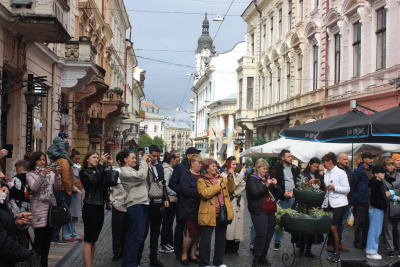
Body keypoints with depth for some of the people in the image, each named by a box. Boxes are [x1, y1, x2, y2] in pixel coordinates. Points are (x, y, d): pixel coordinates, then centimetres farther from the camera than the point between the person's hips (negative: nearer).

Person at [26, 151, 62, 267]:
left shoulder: (50, 173, 12)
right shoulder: (30, 174, 1)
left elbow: (57, 187, 2)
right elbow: (34, 188, -15)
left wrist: (57, 175, -14)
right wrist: (43, 174, -26)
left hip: (51, 206, 5)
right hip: (39, 208, -4)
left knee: (48, 237, 9)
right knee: (39, 238, -7)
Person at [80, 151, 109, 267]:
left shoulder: (99, 171, 15)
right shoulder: (84, 172, -4)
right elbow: (94, 180, -22)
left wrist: (106, 164, -3)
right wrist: (101, 164, -22)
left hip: (99, 207, 7)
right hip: (90, 207, -7)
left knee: (93, 240, 12)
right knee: (89, 240, -5)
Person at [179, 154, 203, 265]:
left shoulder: (202, 174, 14)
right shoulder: (186, 174, -4)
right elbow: (185, 189, -17)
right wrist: (199, 193, -21)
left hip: (201, 209, 6)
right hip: (191, 209, -6)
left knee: (198, 232, 9)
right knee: (190, 233, -3)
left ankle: (193, 254, 23)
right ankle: (184, 255, 14)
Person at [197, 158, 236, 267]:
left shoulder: (222, 178, 14)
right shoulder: (201, 181, -3)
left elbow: (231, 190, 7)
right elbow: (204, 194, -19)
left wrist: (230, 178, -5)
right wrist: (217, 186, -14)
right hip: (209, 214, -6)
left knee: (221, 239, 15)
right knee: (206, 240, 1)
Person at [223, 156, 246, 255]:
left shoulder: (237, 175, 18)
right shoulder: (224, 175, -1)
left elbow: (243, 185, 8)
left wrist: (236, 192, -9)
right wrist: (242, 174, -12)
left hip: (238, 202, 6)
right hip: (229, 202, -6)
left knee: (238, 224, 3)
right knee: (229, 225, -9)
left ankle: (235, 248, 11)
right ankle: (227, 249, 0)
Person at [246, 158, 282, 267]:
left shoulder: (268, 178, 20)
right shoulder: (252, 179, 1)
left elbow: (280, 194, 18)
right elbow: (255, 193, -16)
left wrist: (275, 185, 0)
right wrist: (266, 185, -16)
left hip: (271, 211, 6)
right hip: (259, 212, -6)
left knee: (269, 234, 5)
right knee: (262, 234, -15)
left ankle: (263, 257, 16)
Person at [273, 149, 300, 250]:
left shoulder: (295, 168, 12)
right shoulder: (278, 169, -2)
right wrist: (283, 194, -12)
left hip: (294, 198, 3)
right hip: (283, 199, -3)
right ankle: (277, 242, 9)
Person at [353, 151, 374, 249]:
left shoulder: (372, 169, 11)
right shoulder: (358, 171, -11)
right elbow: (353, 185, -10)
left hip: (369, 200, 7)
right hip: (360, 201, -7)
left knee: (367, 222, 13)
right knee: (359, 223, 0)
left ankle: (365, 241, 23)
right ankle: (357, 242, 10)